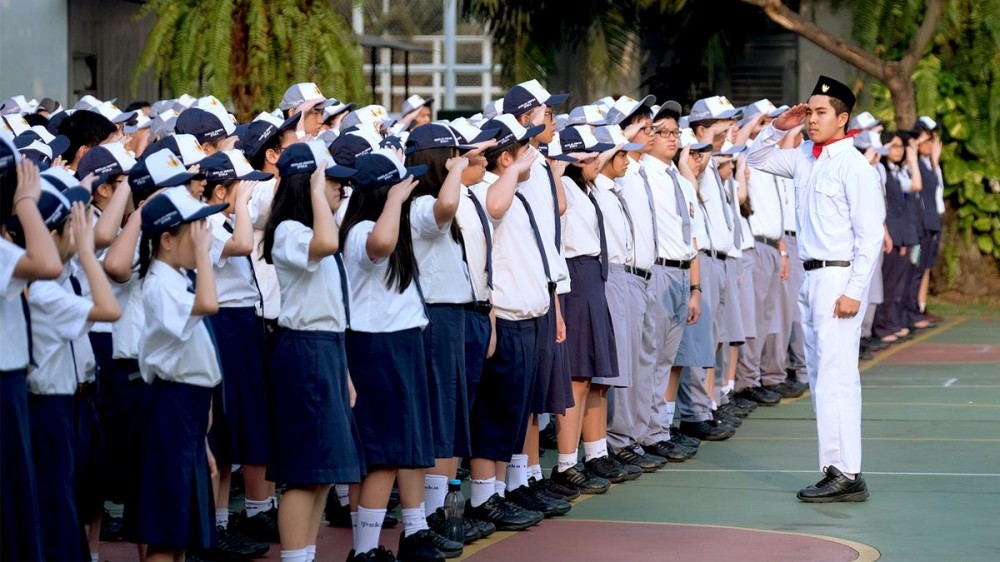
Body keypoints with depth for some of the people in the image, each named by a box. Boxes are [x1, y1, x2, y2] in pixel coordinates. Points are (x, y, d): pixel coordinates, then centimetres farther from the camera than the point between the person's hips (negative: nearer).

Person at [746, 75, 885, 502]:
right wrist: (778, 126, 9)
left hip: (839, 278, -9)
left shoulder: (853, 166, -11)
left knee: (835, 377, -11)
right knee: (819, 378, 11)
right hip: (811, 276, 9)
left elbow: (870, 234, -14)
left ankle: (845, 475, -10)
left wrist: (854, 291, -19)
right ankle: (838, 468, 16)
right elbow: (756, 159, 27)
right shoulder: (804, 159, 11)